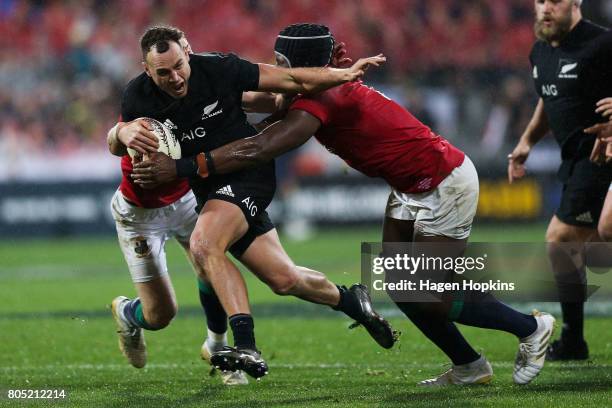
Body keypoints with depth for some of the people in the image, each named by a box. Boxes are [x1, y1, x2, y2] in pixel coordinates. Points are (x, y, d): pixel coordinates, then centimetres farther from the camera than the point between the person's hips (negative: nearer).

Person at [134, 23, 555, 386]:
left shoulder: (322, 98, -27)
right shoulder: (324, 91, 4)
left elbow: (259, 151, -35)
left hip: (444, 185, -10)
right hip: (411, 188, 10)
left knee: (431, 301, -4)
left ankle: (532, 328, 14)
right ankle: (469, 367, 17)